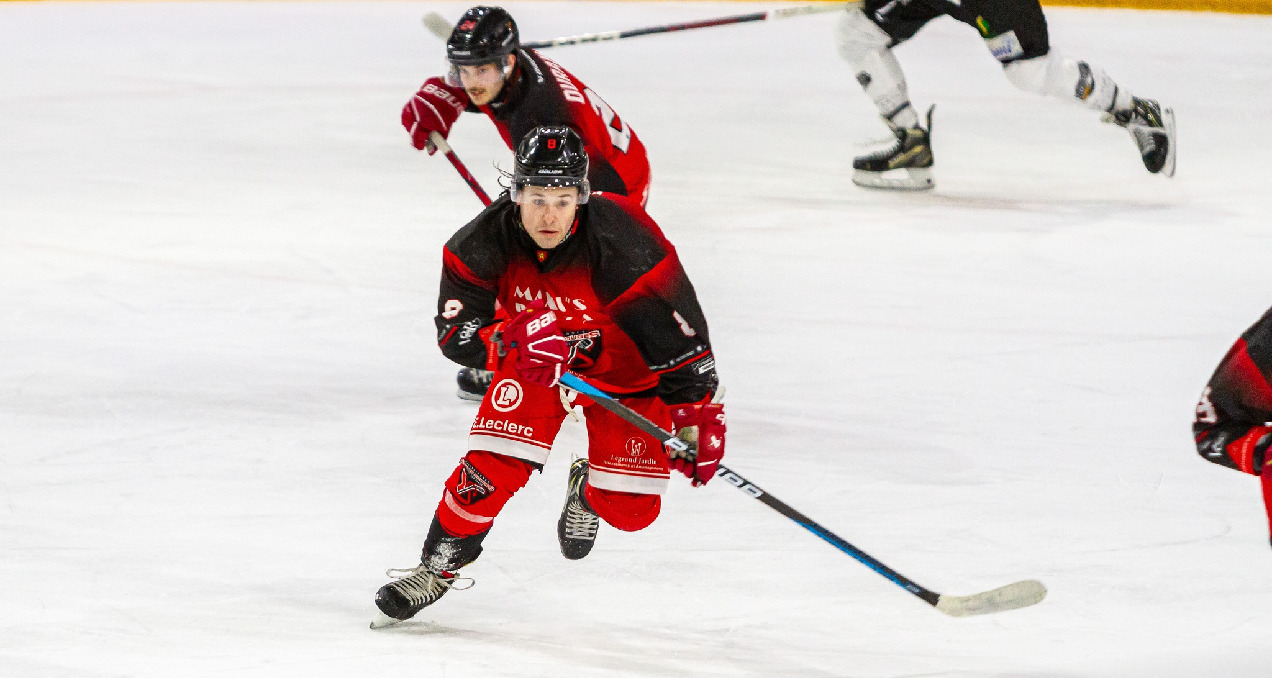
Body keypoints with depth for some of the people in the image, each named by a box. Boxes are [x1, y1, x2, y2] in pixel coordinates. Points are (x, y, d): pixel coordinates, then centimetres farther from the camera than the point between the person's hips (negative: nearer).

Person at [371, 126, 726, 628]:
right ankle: (439, 564, 0)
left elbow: (679, 331, -26)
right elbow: (454, 332, -24)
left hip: (623, 365, -1)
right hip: (533, 354, 1)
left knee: (630, 509, -7)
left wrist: (697, 416, -22)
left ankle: (588, 492, 29)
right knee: (497, 463, -20)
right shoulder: (487, 241, -26)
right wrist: (513, 341, -44)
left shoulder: (624, 243, -35)